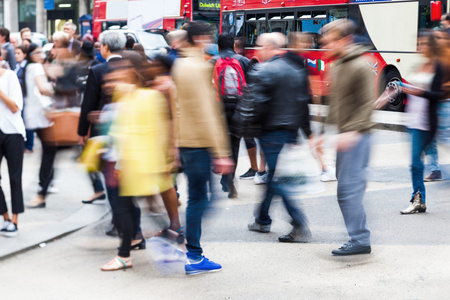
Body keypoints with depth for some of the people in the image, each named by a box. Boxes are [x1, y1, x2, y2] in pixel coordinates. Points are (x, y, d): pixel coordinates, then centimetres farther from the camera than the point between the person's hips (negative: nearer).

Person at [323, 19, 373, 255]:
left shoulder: (359, 67, -13)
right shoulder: (336, 67, 15)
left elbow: (366, 105, -17)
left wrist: (351, 132, -27)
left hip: (356, 137, -9)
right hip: (344, 136, 9)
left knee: (349, 189, -10)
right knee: (348, 187, 12)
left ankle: (360, 240, -4)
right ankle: (359, 237, 19)